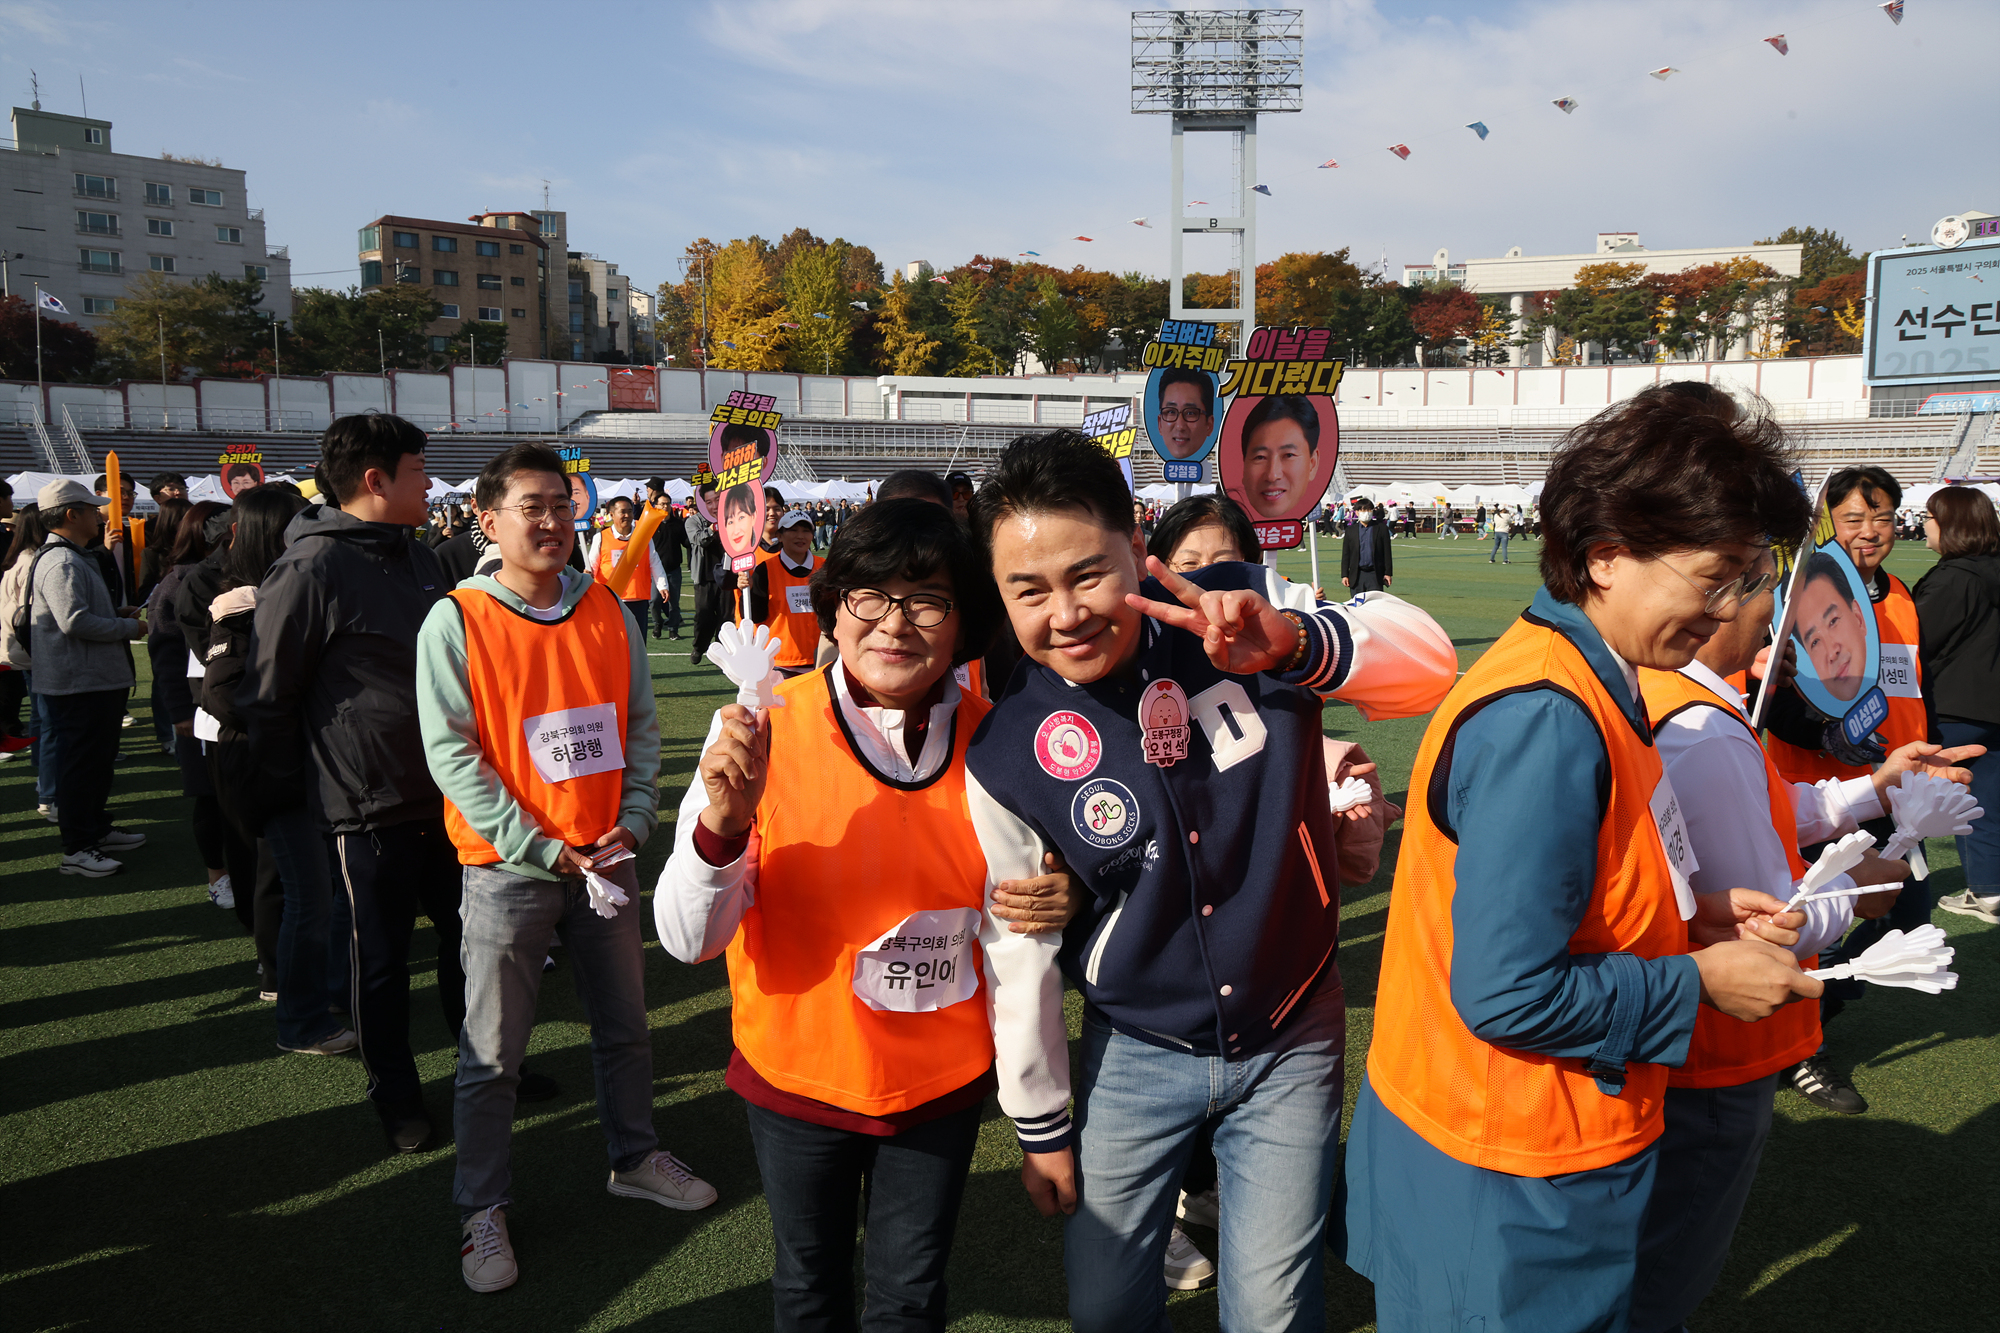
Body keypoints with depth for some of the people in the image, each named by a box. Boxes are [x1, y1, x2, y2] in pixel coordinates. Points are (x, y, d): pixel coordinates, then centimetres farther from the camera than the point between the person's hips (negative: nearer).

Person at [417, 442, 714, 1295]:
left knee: (624, 1025, 18)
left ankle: (634, 1158, 38)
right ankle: (483, 1209, 24)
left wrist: (634, 822, -6)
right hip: (508, 870, -4)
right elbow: (453, 754, -12)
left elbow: (641, 726, 7)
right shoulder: (456, 622, -9)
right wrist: (542, 848, -16)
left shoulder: (609, 612, 3)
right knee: (492, 1054, 7)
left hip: (605, 860, 4)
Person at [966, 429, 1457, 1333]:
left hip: (1291, 1045, 0)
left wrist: (1296, 643, -41)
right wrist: (1039, 1124, 6)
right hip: (1135, 1056, 1)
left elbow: (1429, 666, -21)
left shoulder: (1249, 620, -16)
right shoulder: (1007, 751, -14)